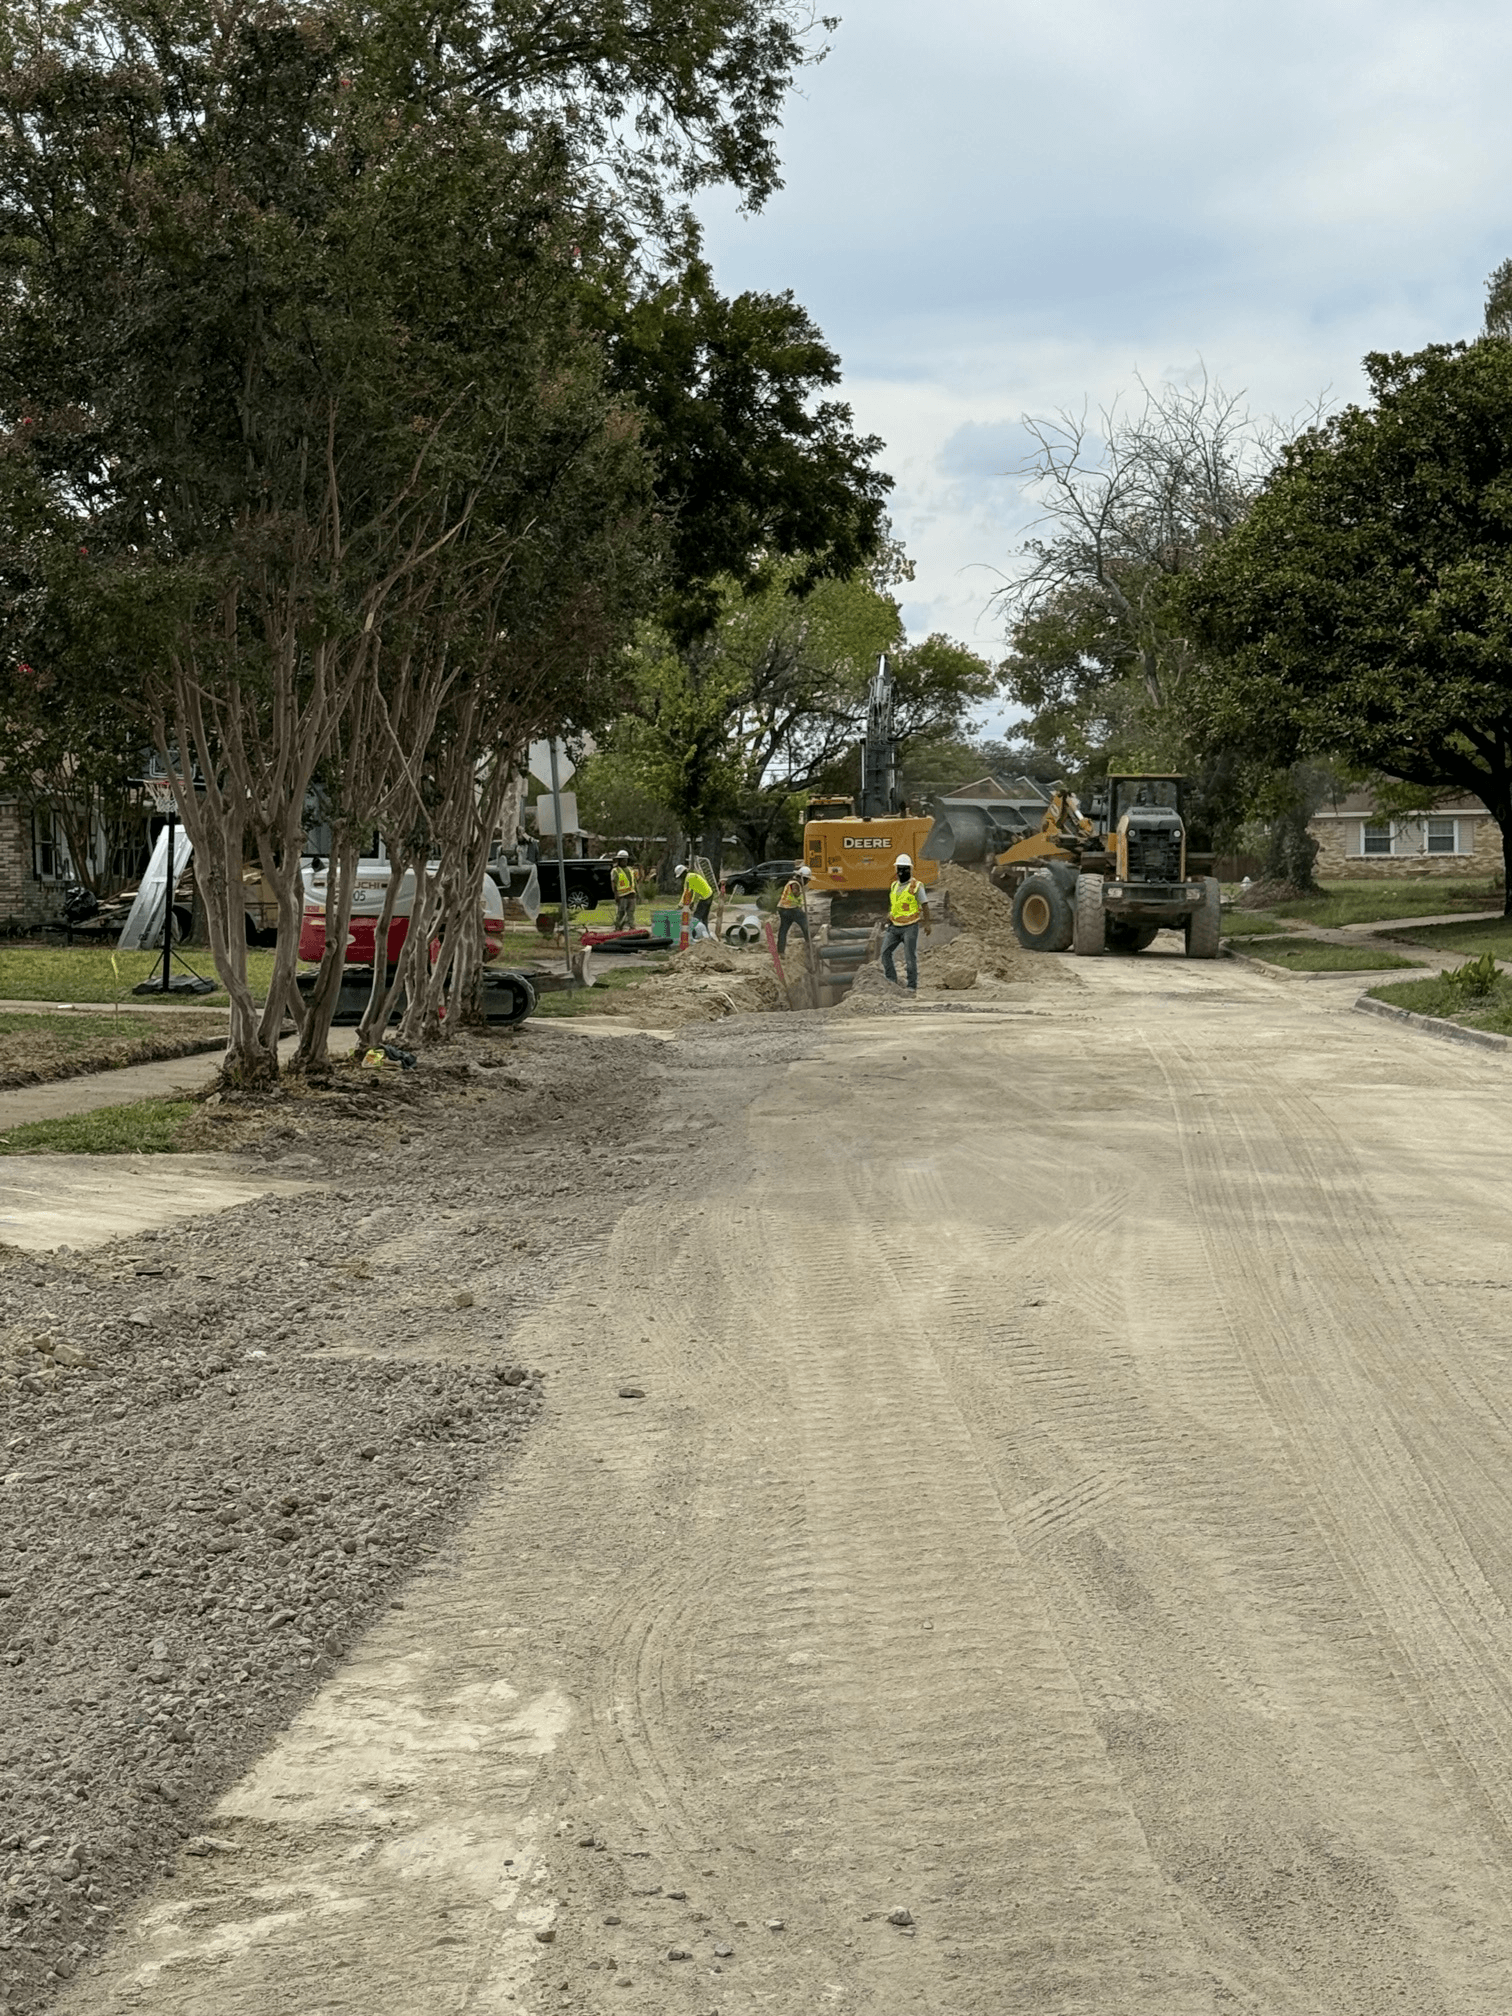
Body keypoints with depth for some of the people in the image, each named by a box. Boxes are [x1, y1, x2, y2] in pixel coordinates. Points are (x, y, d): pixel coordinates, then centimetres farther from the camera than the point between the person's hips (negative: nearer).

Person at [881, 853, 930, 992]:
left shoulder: (916, 886, -5)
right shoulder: (894, 886, 13)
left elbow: (925, 906, -5)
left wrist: (927, 924, -14)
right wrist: (888, 923, 24)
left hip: (910, 927, -6)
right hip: (894, 927, 6)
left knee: (910, 957, -4)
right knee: (885, 952, -5)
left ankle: (912, 986, 3)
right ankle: (892, 981, 1)